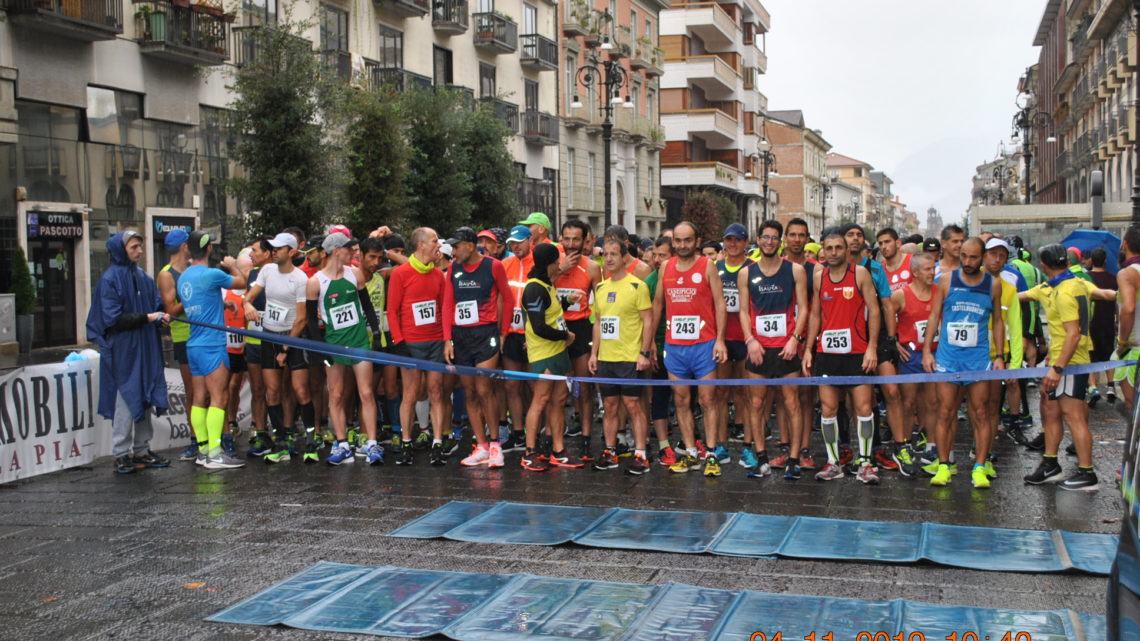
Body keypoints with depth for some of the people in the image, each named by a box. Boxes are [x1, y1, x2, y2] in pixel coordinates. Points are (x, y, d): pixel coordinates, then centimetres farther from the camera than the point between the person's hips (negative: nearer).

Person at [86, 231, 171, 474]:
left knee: (146, 397, 10)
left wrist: (162, 316, -6)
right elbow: (112, 318, -15)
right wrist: (146, 318, -16)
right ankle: (121, 455, 3)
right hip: (123, 349, -7)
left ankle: (141, 450, 19)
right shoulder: (110, 279, -9)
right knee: (126, 399, -5)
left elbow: (156, 303, 16)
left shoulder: (142, 276, 13)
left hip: (146, 348, 7)